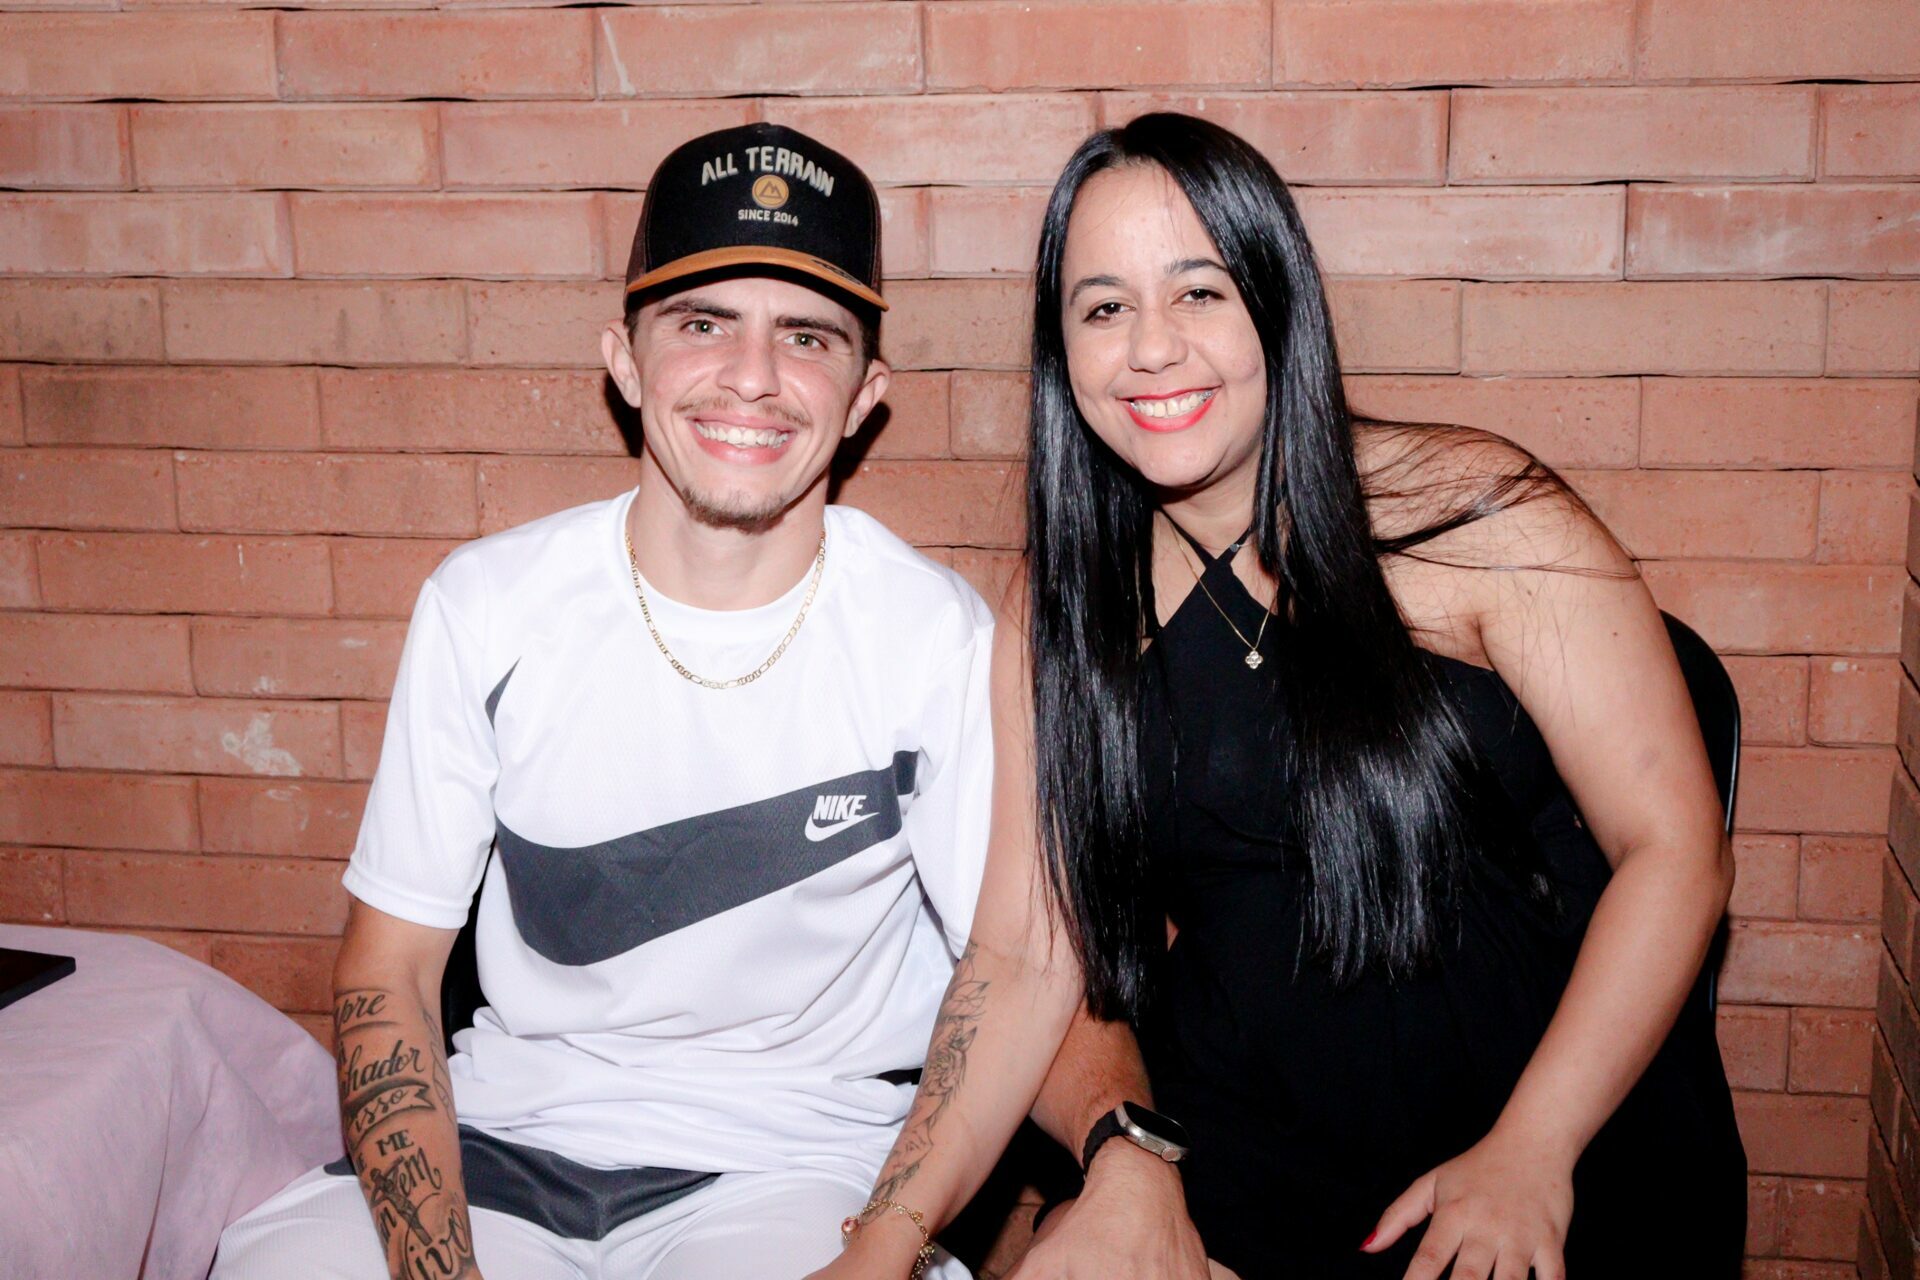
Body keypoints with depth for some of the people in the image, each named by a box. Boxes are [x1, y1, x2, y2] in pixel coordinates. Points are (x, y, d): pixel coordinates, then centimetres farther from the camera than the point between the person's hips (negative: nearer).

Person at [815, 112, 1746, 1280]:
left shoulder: (1473, 515, -7)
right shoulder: (1060, 613, 3)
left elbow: (1674, 848, -7)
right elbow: (1026, 956, 1)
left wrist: (1530, 1154, -15)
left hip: (1572, 1153, -1)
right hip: (1239, 1182, 2)